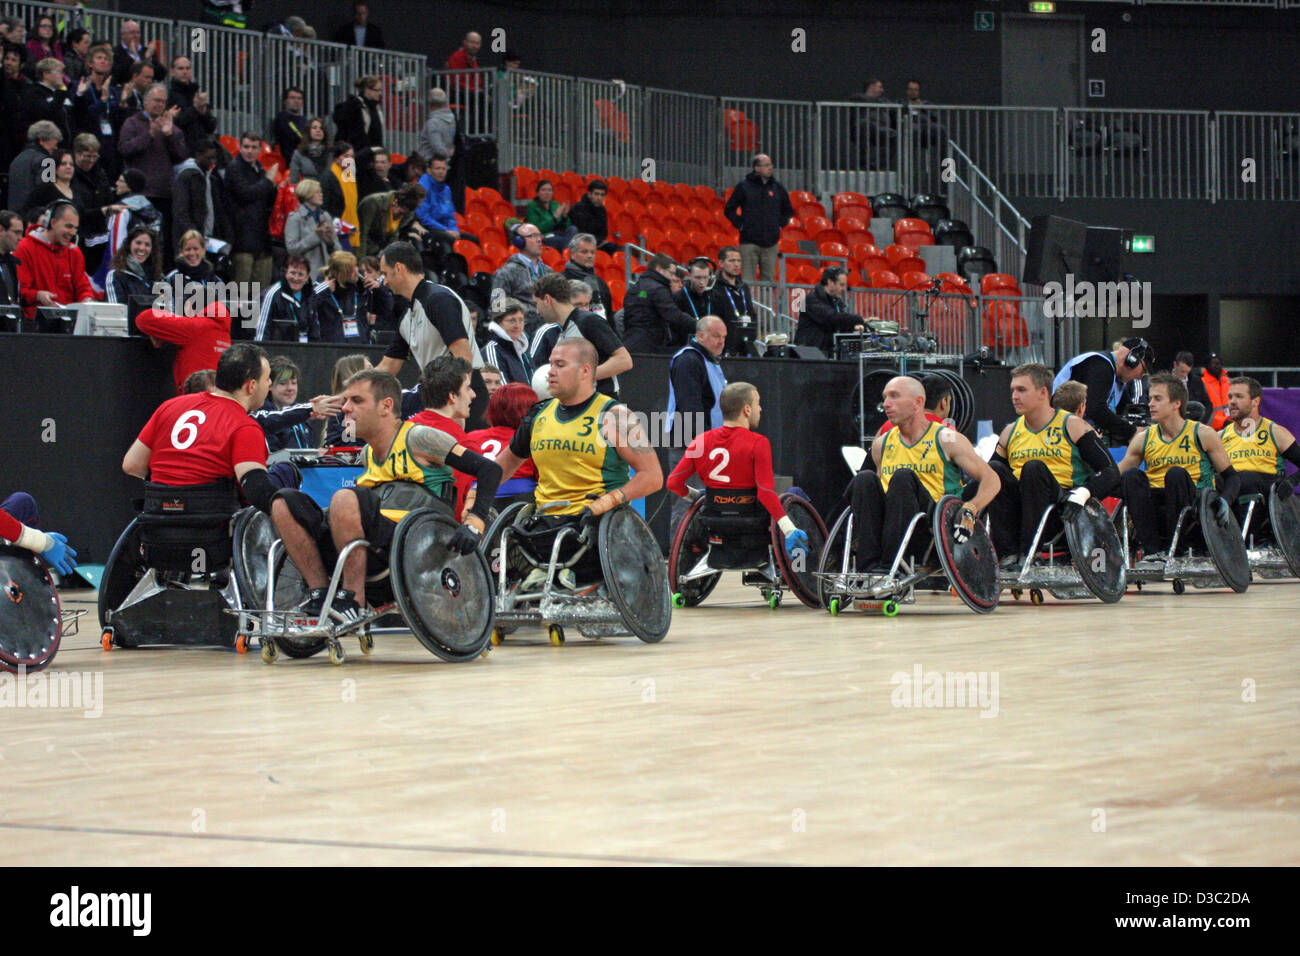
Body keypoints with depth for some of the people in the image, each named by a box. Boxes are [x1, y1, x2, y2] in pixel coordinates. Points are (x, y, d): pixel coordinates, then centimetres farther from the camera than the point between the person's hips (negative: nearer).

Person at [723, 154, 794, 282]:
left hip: (770, 243, 3)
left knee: (769, 280, 5)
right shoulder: (744, 186, 0)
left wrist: (780, 224, 11)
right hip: (749, 241, -3)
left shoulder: (777, 187, 9)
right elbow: (729, 210, 6)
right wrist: (740, 225, -2)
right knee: (748, 281, -5)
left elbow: (788, 211, 24)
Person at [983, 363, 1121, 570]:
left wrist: (1082, 493, -24)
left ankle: (1028, 554, -32)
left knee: (1034, 468, -28)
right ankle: (1009, 554, -26)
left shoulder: (1071, 425, 3)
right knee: (993, 469, -18)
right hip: (1019, 511, 4)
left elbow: (1111, 473, -5)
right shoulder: (1010, 432, 17)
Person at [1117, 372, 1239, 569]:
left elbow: (1231, 477, 5)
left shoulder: (1202, 435, 2)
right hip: (1155, 507, 3)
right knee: (1132, 475, -24)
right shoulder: (1143, 439, 8)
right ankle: (1152, 551, -29)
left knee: (1176, 474, -31)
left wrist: (1224, 502, -15)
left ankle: (1170, 550, -25)